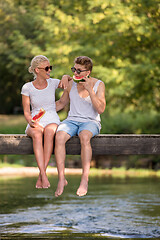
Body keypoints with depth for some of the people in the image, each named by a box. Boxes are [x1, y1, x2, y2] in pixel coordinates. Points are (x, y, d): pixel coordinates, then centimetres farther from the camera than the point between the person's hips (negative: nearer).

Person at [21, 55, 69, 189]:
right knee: (37, 134, -38)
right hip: (35, 123, -1)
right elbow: (26, 111, 3)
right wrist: (31, 121, -19)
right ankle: (44, 176, -46)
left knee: (49, 132, -37)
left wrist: (65, 78, 1)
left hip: (52, 121, 1)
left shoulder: (53, 83, 7)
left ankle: (41, 175, -38)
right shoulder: (27, 88, 3)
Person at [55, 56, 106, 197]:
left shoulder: (98, 85, -1)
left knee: (84, 136, -40)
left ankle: (85, 179, -40)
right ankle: (61, 179, -33)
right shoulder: (71, 84, 8)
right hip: (72, 121, 3)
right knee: (59, 136, -33)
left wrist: (90, 90, -18)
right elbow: (61, 103, 23)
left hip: (91, 122, -3)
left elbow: (101, 109, -11)